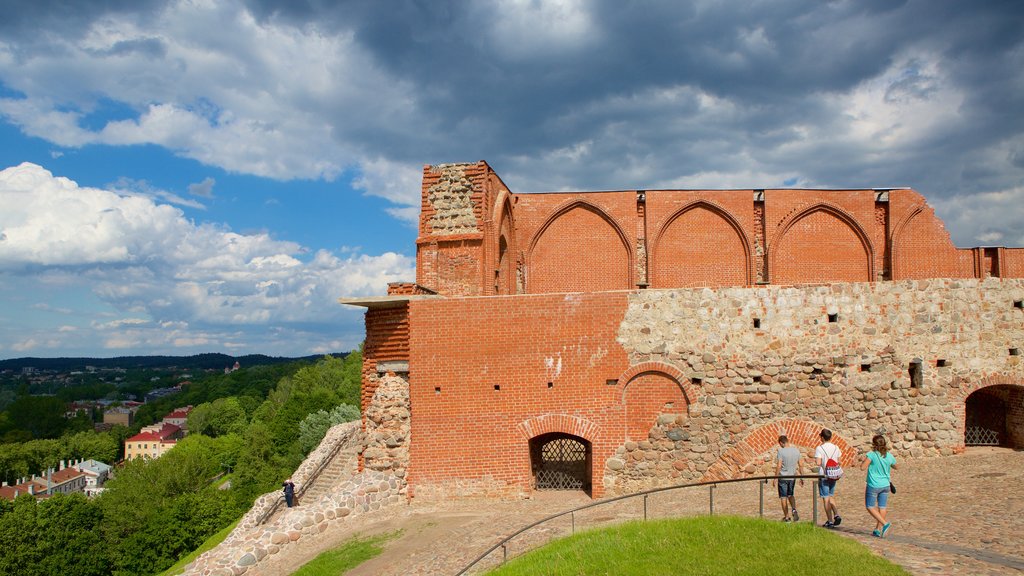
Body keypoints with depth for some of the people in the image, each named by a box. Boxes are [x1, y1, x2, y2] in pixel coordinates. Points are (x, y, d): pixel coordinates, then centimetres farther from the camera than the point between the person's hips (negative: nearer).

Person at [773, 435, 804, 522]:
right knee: (790, 495, 23)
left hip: (783, 477, -5)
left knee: (783, 497, 7)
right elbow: (800, 465, 5)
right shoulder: (796, 450, 1)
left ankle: (787, 517, 12)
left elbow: (779, 466, -17)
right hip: (792, 477, 5)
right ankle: (794, 510, 1)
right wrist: (802, 478, 15)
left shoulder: (781, 451, -14)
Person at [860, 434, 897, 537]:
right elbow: (895, 467, 19)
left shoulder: (871, 454, -15)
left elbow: (863, 467, -17)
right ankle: (878, 530, 16)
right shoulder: (889, 456, 0)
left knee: (870, 507, 6)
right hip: (885, 485, 5)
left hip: (873, 486, -5)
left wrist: (864, 460, 0)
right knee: (882, 507, 11)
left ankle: (885, 524, -9)